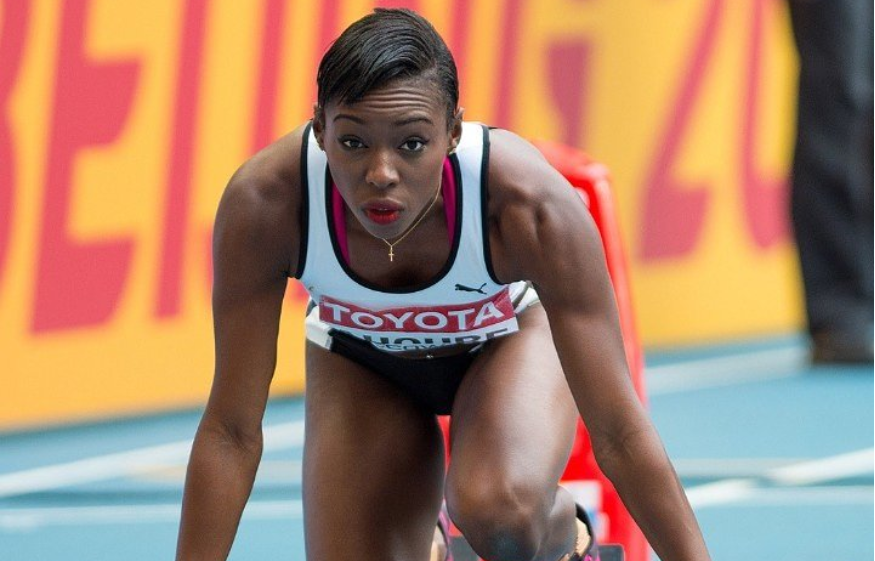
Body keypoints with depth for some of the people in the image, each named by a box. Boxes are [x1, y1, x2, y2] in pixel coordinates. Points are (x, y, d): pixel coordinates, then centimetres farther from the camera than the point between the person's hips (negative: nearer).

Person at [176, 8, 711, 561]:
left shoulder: (531, 207, -40)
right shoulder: (265, 202, -36)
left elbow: (618, 432, -33)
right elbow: (232, 432, -27)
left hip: (510, 335, -2)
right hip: (362, 359, 2)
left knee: (501, 514, -32)